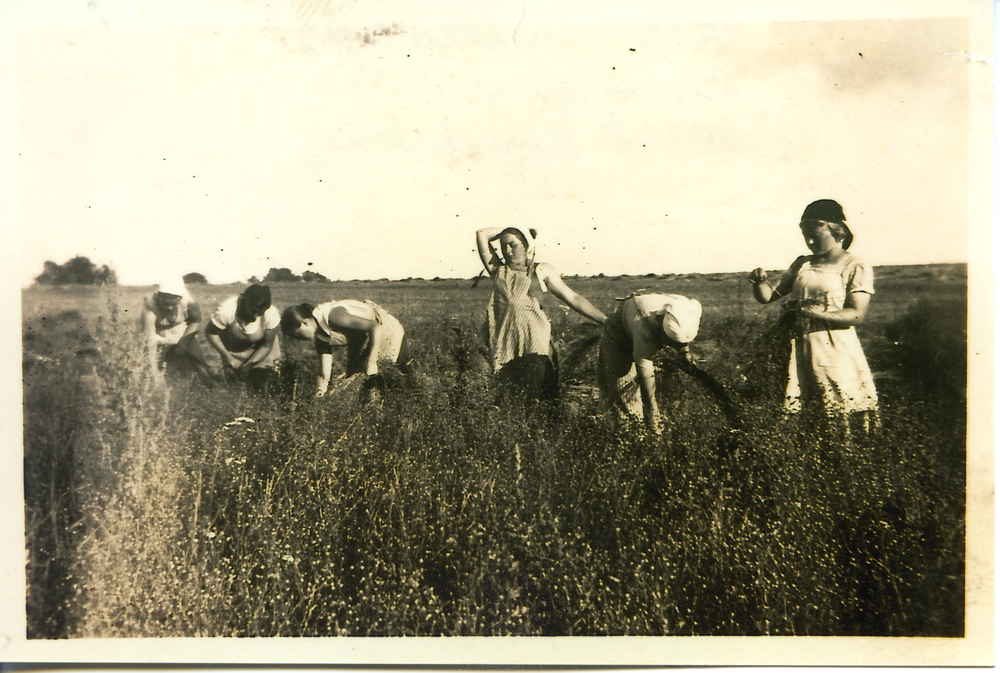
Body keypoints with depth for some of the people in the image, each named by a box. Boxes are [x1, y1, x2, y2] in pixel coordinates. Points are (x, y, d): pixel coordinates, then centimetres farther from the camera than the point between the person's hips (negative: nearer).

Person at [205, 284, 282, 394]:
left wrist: (249, 365, -22)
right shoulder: (226, 311, -36)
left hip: (260, 353, 0)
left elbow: (266, 346, -16)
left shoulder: (272, 315, -30)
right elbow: (210, 333, -18)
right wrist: (226, 355, -25)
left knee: (262, 391, 0)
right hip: (233, 352, 0)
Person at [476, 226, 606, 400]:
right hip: (505, 340, 1)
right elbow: (482, 235, 15)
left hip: (534, 341, -1)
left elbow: (573, 298, 11)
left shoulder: (542, 271, 15)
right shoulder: (498, 270, 18)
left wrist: (606, 321, 7)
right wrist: (505, 230, 22)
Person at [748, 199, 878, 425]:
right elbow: (768, 296, 13)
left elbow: (856, 315, -12)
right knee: (787, 418, 2)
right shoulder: (802, 264, 13)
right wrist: (760, 282, -10)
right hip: (799, 350, 4)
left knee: (842, 419, -3)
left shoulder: (856, 268, -1)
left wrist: (812, 312, -24)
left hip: (835, 353, -4)